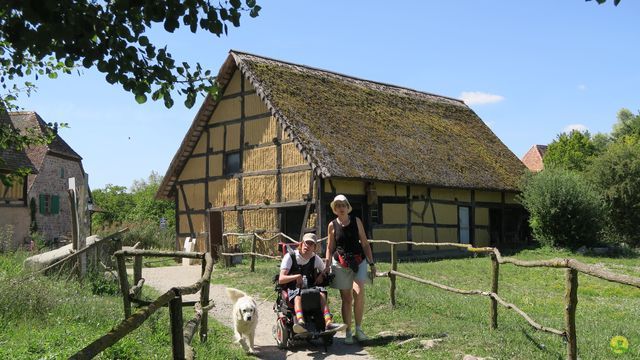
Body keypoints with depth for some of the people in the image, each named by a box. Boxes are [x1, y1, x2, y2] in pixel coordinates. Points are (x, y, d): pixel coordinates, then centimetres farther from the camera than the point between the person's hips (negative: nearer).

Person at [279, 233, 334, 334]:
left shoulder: (315, 259, 11)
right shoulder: (290, 257, -2)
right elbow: (281, 279, -11)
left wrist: (321, 275, 1)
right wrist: (297, 276, -26)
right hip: (292, 288, -3)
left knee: (321, 292, -29)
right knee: (298, 295, -38)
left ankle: (328, 322, -46)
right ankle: (300, 322, -63)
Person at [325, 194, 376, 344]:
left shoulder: (356, 221, 3)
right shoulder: (332, 225, 2)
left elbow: (365, 243, 6)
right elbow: (330, 247, 9)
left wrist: (372, 263, 4)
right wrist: (327, 266, 0)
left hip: (359, 260, 0)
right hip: (340, 263, 0)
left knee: (358, 292, -19)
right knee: (346, 298, 3)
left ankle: (358, 328, -5)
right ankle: (348, 332, 12)